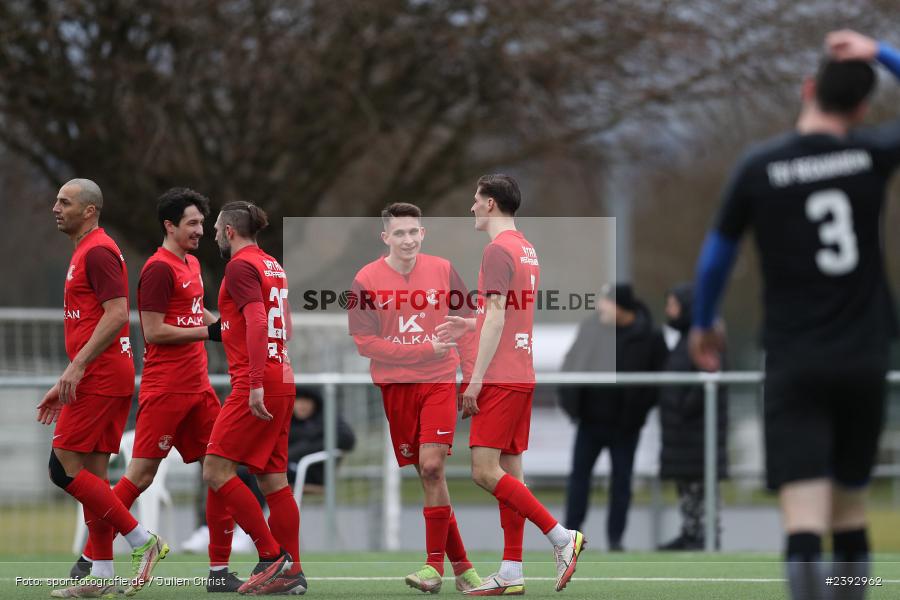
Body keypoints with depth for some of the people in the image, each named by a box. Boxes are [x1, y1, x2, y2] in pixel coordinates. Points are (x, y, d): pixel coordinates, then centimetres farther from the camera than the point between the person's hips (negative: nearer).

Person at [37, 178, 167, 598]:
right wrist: (65, 385, 24)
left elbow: (117, 314, -21)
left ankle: (142, 540, -8)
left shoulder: (97, 251, -11)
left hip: (100, 377, -10)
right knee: (92, 475, 8)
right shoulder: (86, 252, 20)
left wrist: (76, 367, -23)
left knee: (64, 468, -11)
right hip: (106, 378, 10)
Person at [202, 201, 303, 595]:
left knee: (216, 470, -8)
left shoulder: (240, 266, -9)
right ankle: (291, 573, 7)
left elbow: (257, 322, -20)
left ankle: (272, 556, -9)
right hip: (282, 381, 9)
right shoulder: (273, 266, 18)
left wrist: (255, 383, -25)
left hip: (258, 386, -9)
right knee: (273, 479, 9)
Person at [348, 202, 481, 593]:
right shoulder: (366, 280, -6)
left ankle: (435, 565, -11)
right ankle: (461, 564, 12)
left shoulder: (443, 271, 0)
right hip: (394, 385, 1)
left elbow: (465, 323, 12)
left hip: (438, 380, -1)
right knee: (426, 473, 3)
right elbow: (365, 342, -10)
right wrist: (426, 349, -16)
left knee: (432, 466, -16)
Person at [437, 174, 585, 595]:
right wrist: (470, 325, 23)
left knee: (486, 471, -11)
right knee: (509, 472, 7)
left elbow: (496, 318, -18)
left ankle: (561, 537, -12)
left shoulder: (498, 251, -13)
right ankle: (511, 573, 6)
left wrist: (476, 379, -18)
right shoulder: (526, 250, 16)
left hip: (499, 380, -10)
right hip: (522, 377, 10)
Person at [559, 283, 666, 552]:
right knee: (579, 473, 7)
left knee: (621, 479, 5)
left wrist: (639, 408, -10)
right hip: (591, 417, 3)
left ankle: (615, 537, 12)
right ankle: (571, 531, 14)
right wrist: (571, 400, -2)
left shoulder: (648, 337, -10)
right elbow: (571, 364, 8)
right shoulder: (591, 328, 0)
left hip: (624, 425, -3)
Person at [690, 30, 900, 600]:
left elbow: (717, 255, 10)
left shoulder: (759, 168, -3)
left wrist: (704, 325, 27)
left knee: (804, 517, -12)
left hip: (795, 362, -2)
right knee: (851, 508, 17)